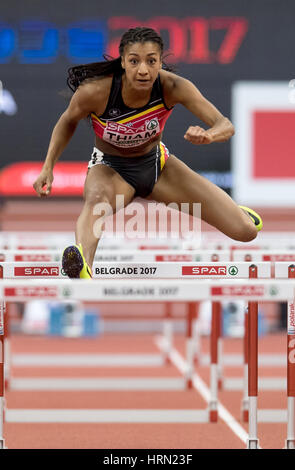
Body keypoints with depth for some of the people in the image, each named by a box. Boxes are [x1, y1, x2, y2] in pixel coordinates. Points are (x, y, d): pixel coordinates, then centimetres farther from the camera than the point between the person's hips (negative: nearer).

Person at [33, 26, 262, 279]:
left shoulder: (173, 87, -26)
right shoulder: (95, 91, -29)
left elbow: (226, 126, -28)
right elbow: (68, 121, -6)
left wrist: (207, 135, -51)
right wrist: (48, 167, -16)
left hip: (156, 163, 3)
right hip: (110, 168, -2)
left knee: (246, 231, -4)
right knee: (96, 201, -44)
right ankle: (83, 267, -73)